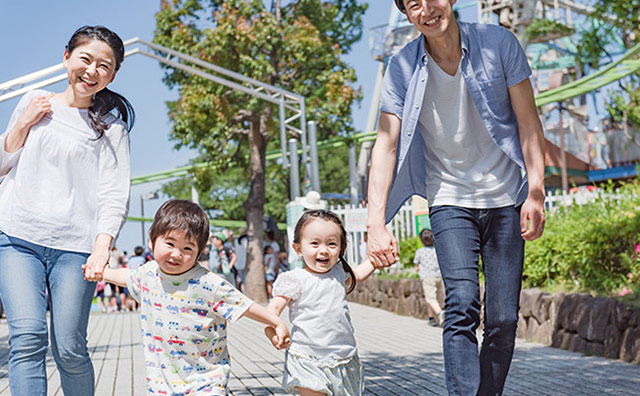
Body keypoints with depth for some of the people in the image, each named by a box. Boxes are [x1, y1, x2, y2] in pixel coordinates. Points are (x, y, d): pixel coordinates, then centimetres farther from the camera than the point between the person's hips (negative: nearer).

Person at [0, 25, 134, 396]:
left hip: (75, 245, -1)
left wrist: (102, 246, -17)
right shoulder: (35, 102, 15)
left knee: (69, 348, -4)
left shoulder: (111, 125, 7)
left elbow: (114, 194, -2)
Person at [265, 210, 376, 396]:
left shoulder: (339, 272, 9)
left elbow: (356, 275, 32)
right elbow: (275, 307, -16)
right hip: (308, 361, -5)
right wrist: (270, 328, -35)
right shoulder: (295, 280, -9)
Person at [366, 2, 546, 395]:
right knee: (463, 305, -17)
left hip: (506, 199, 1)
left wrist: (536, 191, -10)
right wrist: (376, 222, -20)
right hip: (450, 202, -1)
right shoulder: (402, 69, -6)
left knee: (504, 318, 2)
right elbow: (386, 145, -10)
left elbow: (528, 122, -2)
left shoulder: (499, 43, -6)